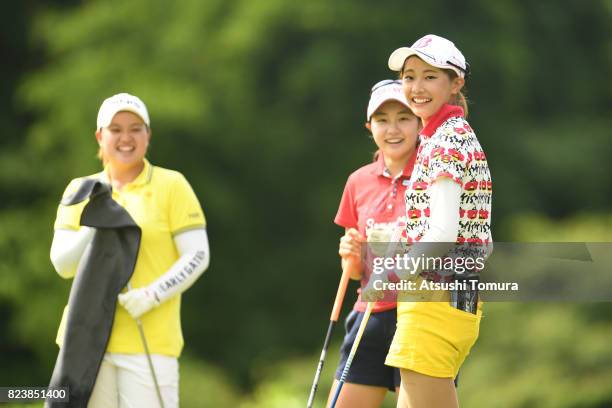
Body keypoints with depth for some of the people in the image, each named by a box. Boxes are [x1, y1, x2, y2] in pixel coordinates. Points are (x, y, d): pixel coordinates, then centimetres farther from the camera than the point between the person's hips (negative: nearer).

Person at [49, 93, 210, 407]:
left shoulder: (171, 185, 3)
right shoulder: (80, 190, 12)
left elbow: (197, 257, -2)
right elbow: (62, 265, 5)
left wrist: (153, 294, -17)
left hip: (150, 342, -4)